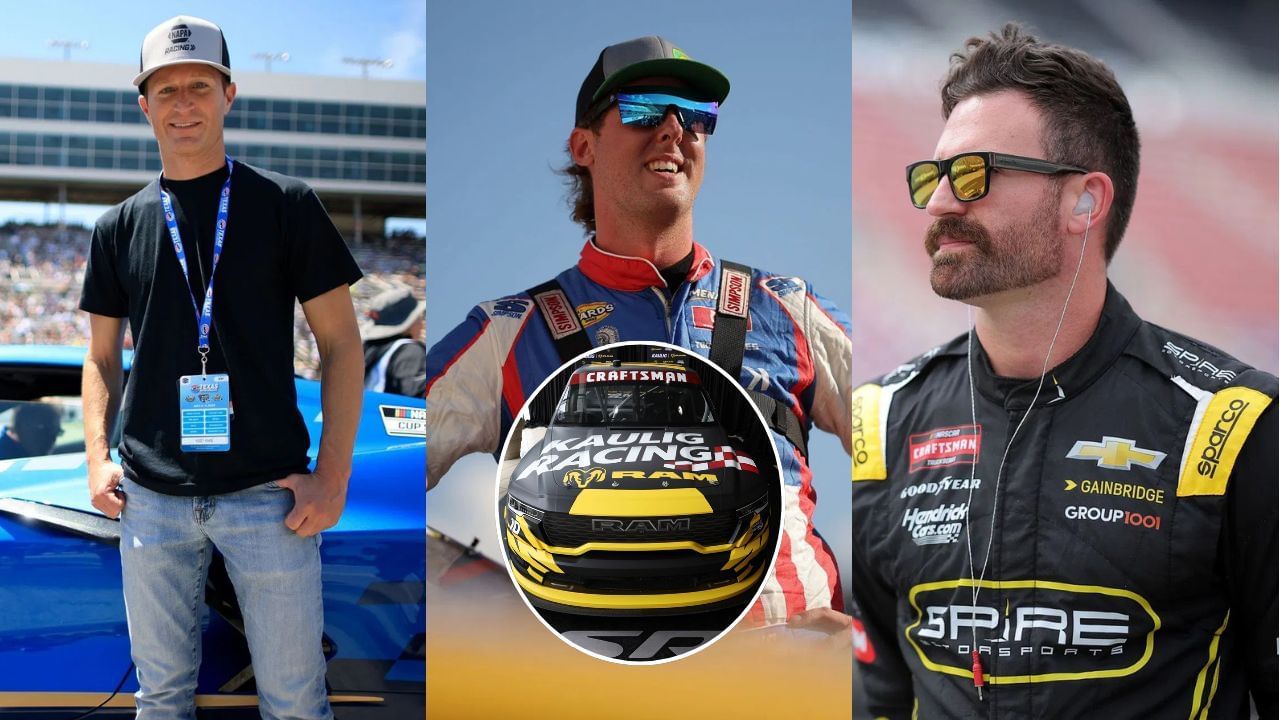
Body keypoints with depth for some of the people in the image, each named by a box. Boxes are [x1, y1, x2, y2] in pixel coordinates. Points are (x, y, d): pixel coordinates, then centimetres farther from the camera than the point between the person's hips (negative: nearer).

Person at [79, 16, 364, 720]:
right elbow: (102, 356, 18)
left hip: (269, 493, -3)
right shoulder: (120, 226, 11)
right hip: (151, 496, 3)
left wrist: (333, 474, -7)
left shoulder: (286, 205, 1)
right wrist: (98, 458, 2)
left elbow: (340, 341, 1)